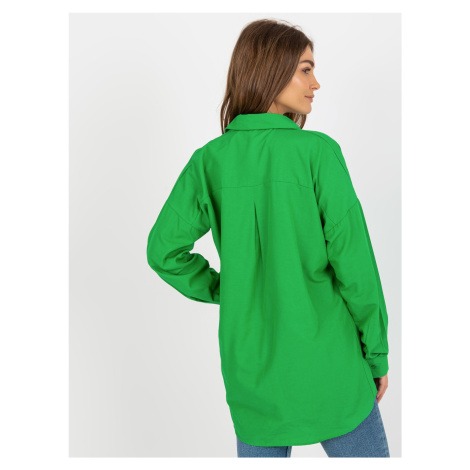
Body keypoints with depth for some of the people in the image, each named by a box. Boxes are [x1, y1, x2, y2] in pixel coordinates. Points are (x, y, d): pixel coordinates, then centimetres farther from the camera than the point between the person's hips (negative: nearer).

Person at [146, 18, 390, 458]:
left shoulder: (209, 161, -3)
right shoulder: (318, 151, -13)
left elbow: (164, 250, -5)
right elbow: (352, 256, -13)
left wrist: (221, 290, 9)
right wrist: (377, 352, -2)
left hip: (251, 368, 4)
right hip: (327, 363, -3)